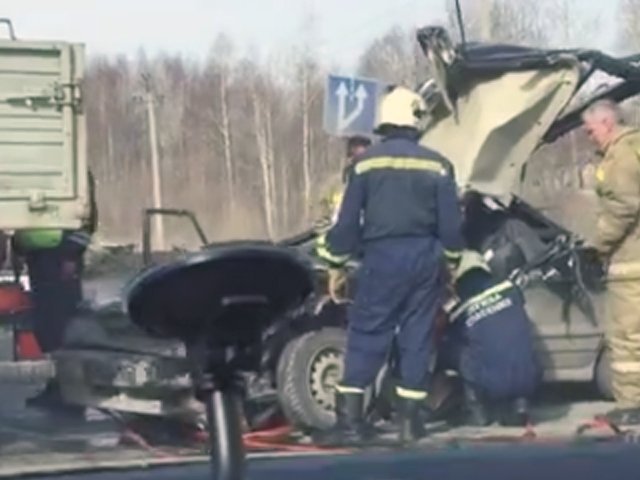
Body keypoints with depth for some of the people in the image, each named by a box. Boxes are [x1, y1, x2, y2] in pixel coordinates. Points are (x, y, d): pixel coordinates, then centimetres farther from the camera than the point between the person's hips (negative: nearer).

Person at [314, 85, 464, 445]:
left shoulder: (367, 162, -1)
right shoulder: (437, 164, 3)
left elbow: (348, 219, 0)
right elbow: (450, 222, 3)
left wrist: (336, 262, 8)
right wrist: (452, 258, 17)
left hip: (382, 255, -2)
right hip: (424, 256, 2)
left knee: (366, 335, 0)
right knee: (417, 337, 8)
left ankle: (350, 419, -6)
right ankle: (411, 419, 8)